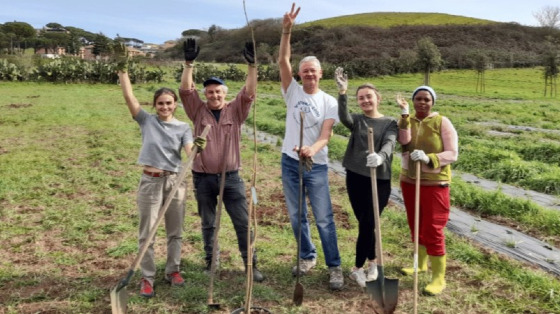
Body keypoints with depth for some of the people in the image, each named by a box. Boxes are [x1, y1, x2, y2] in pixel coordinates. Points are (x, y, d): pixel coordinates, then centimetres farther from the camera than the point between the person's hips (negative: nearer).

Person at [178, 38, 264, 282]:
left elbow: (249, 93, -11)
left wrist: (252, 65, -21)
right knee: (208, 223, 13)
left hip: (230, 177, 0)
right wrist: (189, 63, -21)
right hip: (203, 178, 1)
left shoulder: (235, 111, 2)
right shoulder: (198, 111, 2)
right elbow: (185, 90, -11)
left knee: (243, 222, 2)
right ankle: (210, 262, 28)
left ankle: (251, 265, 12)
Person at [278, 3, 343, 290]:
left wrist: (312, 149, -35)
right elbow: (283, 61, -8)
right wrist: (287, 30, -18)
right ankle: (307, 257, 31)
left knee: (324, 219, 0)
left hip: (316, 165, -3)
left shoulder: (329, 102, -3)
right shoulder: (293, 92, 2)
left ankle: (334, 267, 10)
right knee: (297, 217, 13)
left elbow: (325, 135, -13)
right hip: (289, 162, 3)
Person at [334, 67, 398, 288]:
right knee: (366, 224, 10)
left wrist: (380, 156, -43)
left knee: (368, 224, -1)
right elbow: (343, 117, -20)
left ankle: (358, 268, 16)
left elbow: (389, 143, -20)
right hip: (356, 178, 2)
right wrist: (342, 92, -36)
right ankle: (372, 262, 30)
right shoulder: (356, 121, 4)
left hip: (380, 180, -2)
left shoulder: (390, 123, 0)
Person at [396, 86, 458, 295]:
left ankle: (439, 278, 7)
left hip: (434, 184, -4)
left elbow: (453, 154, -15)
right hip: (409, 182, 5)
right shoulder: (407, 121, 2)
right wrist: (404, 114, -25)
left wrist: (428, 158, -30)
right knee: (416, 226, 16)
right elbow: (404, 142, -19)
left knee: (432, 230, -3)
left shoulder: (442, 122, -8)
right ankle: (420, 263, 35)